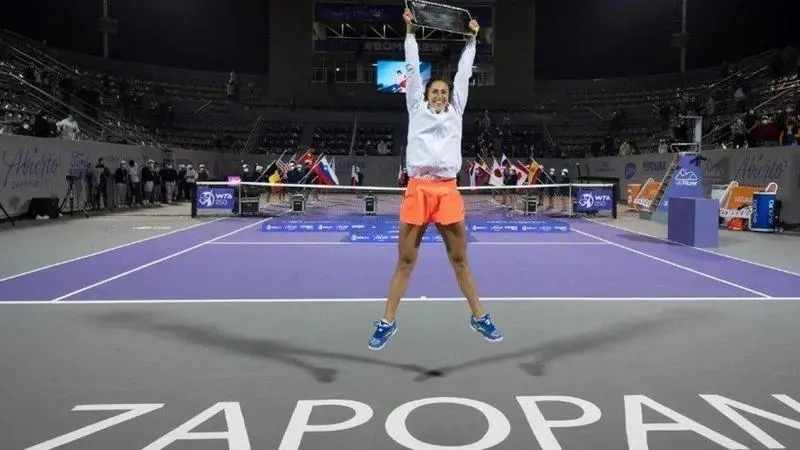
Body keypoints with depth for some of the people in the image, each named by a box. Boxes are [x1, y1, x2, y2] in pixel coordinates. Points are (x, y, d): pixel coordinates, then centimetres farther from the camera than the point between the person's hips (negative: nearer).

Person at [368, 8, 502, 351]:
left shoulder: (455, 112, 18)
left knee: (460, 261, 10)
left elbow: (464, 73, 21)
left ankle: (479, 317, 22)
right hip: (418, 190, -1)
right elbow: (413, 70, 14)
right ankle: (387, 322, 13)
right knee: (405, 262, 3)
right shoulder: (417, 110, 14)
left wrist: (472, 38, 25)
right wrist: (410, 31, 15)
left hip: (448, 191, 2)